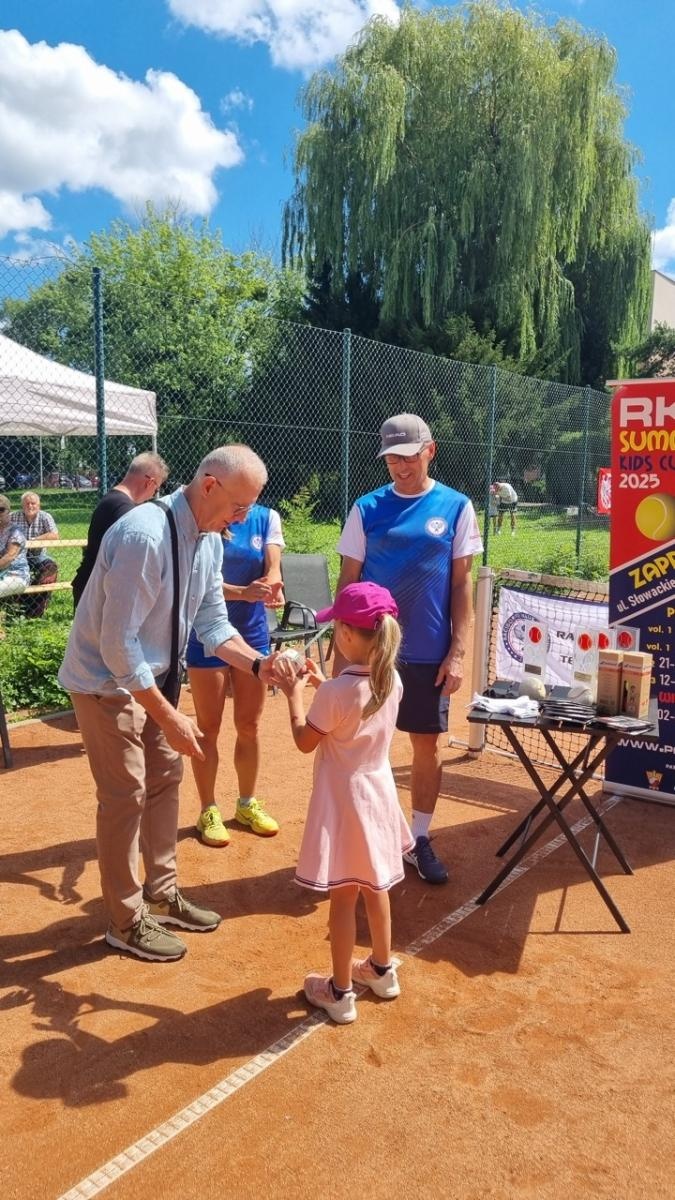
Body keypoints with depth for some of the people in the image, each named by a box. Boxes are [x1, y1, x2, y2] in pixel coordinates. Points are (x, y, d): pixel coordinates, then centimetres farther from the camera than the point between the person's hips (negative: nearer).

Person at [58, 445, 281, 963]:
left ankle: (163, 895, 32)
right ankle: (126, 922, 20)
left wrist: (259, 663, -16)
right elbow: (118, 645, -30)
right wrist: (169, 716, -27)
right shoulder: (144, 535, -32)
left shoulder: (210, 539, -5)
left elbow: (213, 623, 1)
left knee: (165, 778, 15)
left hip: (149, 676, 8)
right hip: (106, 681, -8)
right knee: (126, 795, 1)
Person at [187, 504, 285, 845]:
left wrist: (271, 586, -36)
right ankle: (208, 811, 20)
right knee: (209, 728, 6)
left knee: (249, 726, 14)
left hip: (253, 633, 4)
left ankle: (247, 803, 31)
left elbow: (273, 567, -12)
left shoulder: (267, 518, 0)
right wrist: (243, 592, -35)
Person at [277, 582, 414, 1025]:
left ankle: (340, 993, 22)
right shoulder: (392, 681, -6)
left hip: (346, 802, -6)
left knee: (343, 898, 7)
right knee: (375, 888, 23)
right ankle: (382, 970, 40)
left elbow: (305, 741, -13)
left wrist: (295, 694, -2)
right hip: (378, 794, 7)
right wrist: (322, 685, 9)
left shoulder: (335, 692, -27)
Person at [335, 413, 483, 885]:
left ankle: (420, 838, 26)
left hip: (429, 655, 0)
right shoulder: (368, 507, 1)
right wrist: (341, 650, -2)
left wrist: (458, 652, -5)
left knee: (427, 745, 9)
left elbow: (462, 584, 1)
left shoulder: (456, 507, 0)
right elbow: (348, 581, 2)